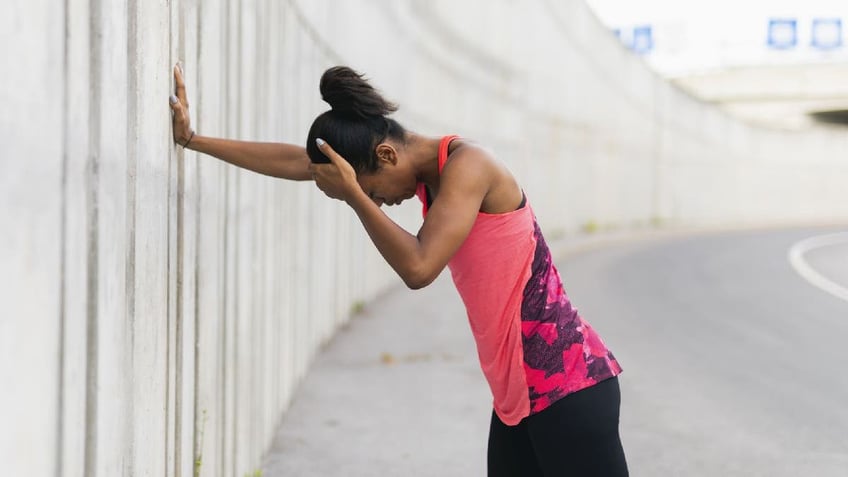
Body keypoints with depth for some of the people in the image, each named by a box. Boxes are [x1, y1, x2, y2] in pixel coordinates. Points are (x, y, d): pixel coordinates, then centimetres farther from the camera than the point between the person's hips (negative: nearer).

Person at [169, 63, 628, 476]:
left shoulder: (465, 164, -15)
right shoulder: (426, 168, 10)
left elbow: (418, 267, -26)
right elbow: (295, 161, 15)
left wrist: (353, 194, -17)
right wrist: (193, 139, 18)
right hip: (517, 392, 9)